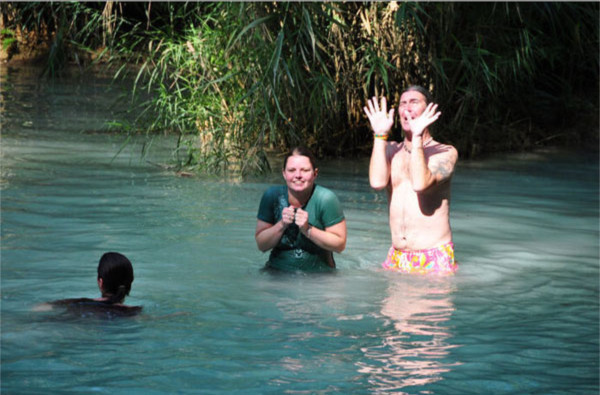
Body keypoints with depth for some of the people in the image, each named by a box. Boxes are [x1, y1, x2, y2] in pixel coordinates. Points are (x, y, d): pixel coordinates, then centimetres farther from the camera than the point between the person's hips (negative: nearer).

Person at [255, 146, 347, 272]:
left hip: (318, 276, -2)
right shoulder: (272, 196, -5)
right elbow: (261, 245, -1)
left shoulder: (326, 199, -12)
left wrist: (308, 230, -20)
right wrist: (281, 225, -18)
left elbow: (340, 245, -10)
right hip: (278, 272, 2)